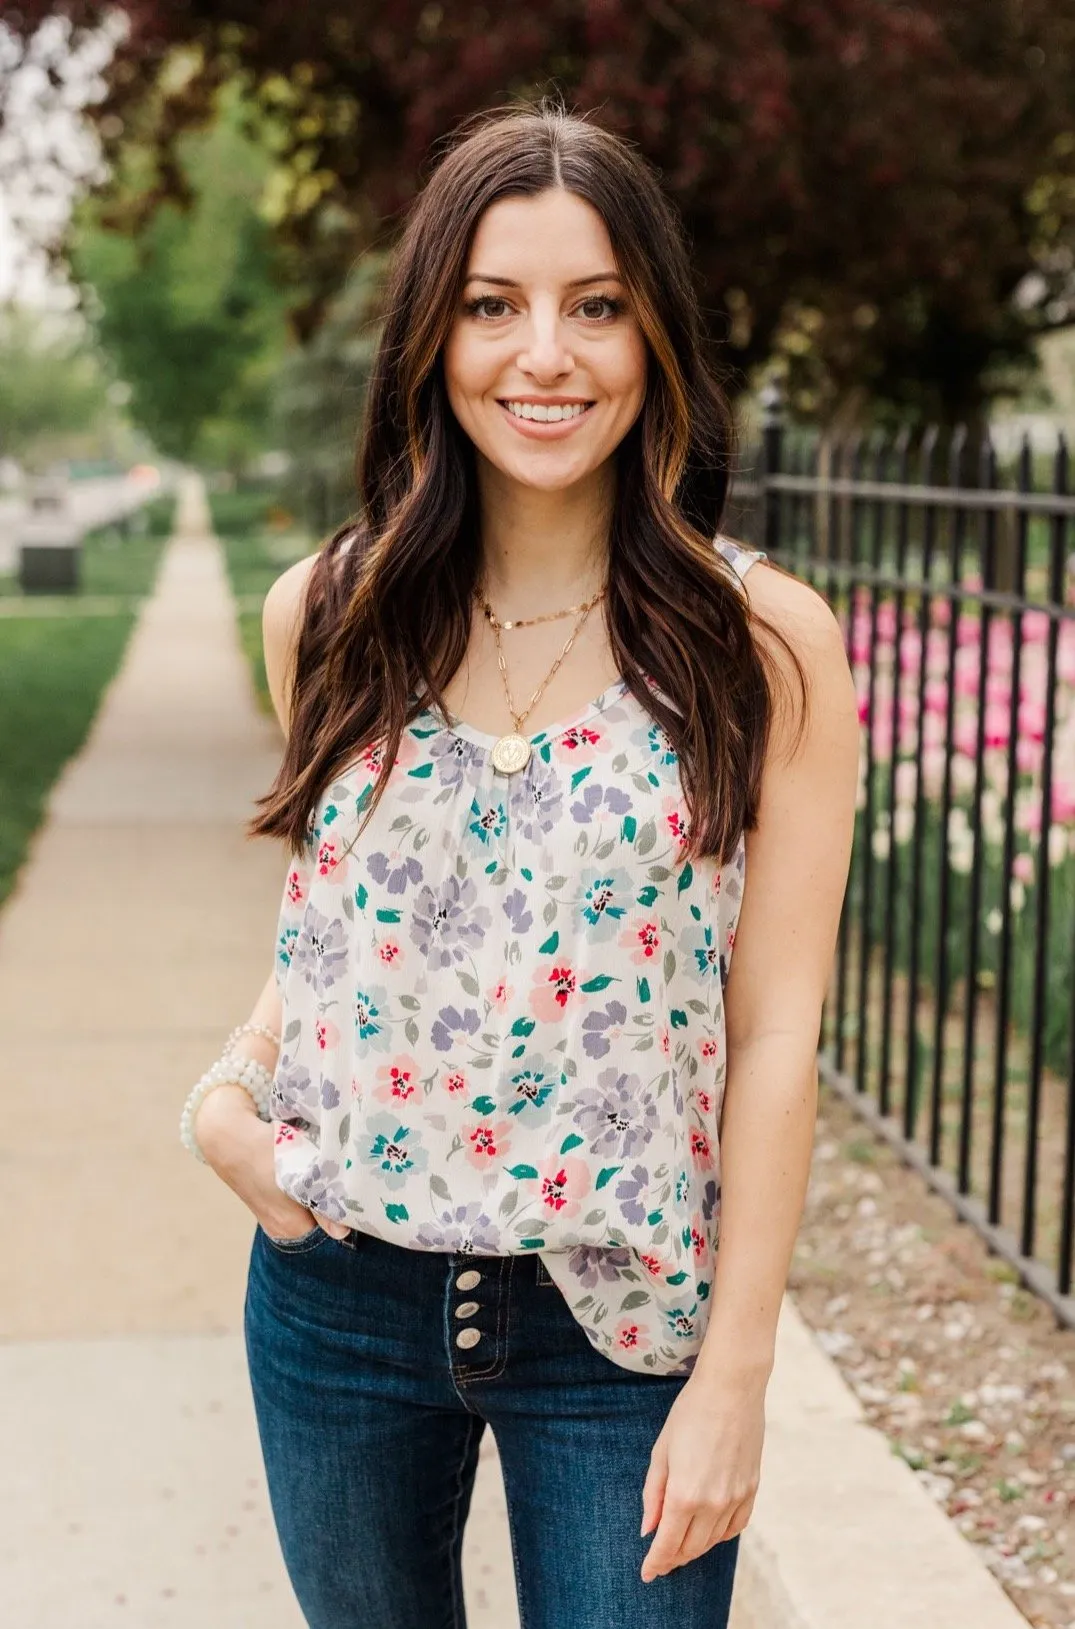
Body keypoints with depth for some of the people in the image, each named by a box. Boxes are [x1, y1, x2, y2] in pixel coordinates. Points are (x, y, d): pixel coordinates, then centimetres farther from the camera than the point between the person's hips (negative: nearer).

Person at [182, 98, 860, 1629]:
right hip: (337, 1295, 3)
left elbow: (775, 1028, -8)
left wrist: (736, 1373, -10)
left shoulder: (765, 641, -9)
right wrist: (229, 1084, -6)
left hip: (623, 1326, -3)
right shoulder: (326, 616, 0)